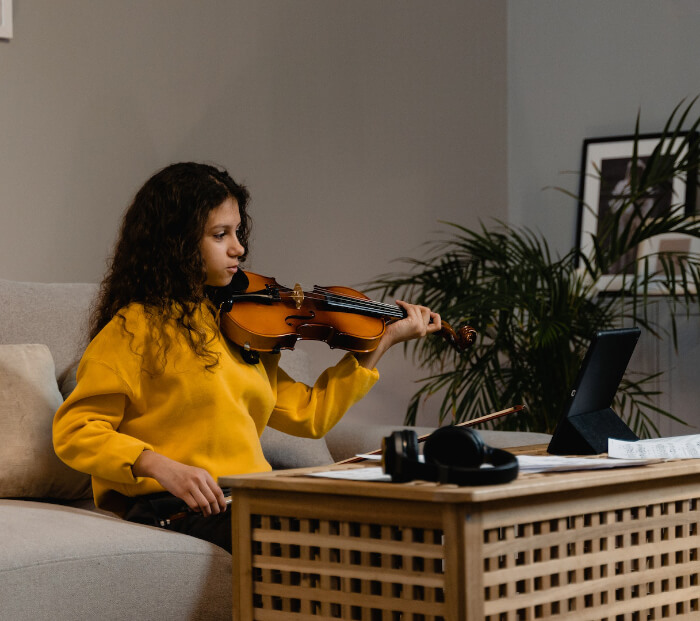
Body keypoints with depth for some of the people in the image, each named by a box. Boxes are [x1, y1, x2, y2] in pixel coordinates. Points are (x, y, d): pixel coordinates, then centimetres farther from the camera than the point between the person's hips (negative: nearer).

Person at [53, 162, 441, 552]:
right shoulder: (138, 327, -3)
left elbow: (308, 414, 18)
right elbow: (74, 432, -7)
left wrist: (384, 342, 18)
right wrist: (160, 467, -23)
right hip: (175, 507, -7)